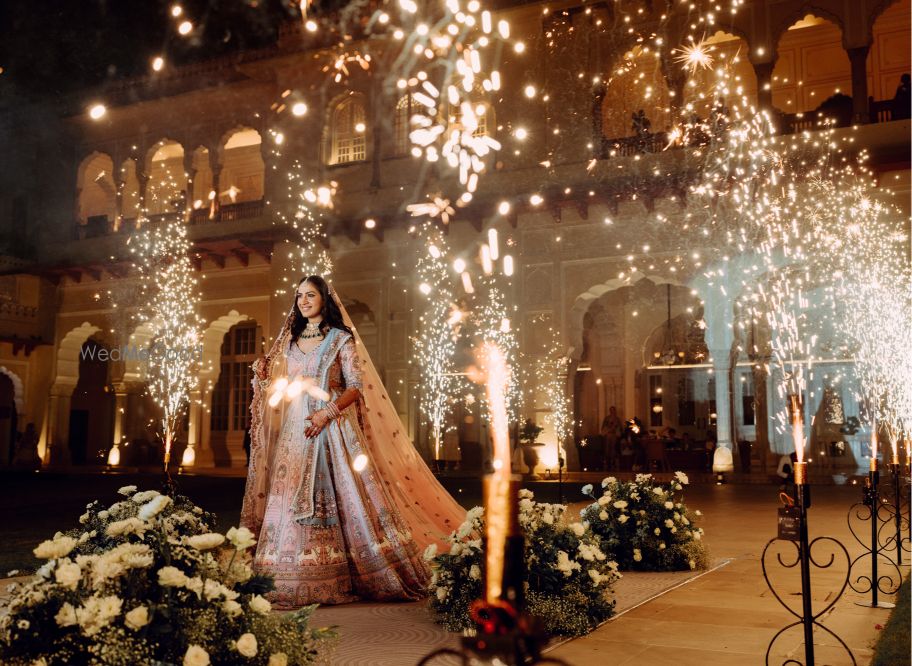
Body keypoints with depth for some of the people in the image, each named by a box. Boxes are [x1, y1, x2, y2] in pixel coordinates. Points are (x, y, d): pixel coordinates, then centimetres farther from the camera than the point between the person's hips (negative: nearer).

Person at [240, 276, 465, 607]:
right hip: (295, 429, 4)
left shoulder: (341, 339, 1)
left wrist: (328, 412, -18)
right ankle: (295, 581, 3)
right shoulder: (290, 340, 16)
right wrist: (263, 377, 2)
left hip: (332, 427, -4)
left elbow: (356, 387, -6)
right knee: (292, 498, -2)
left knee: (343, 495, -7)